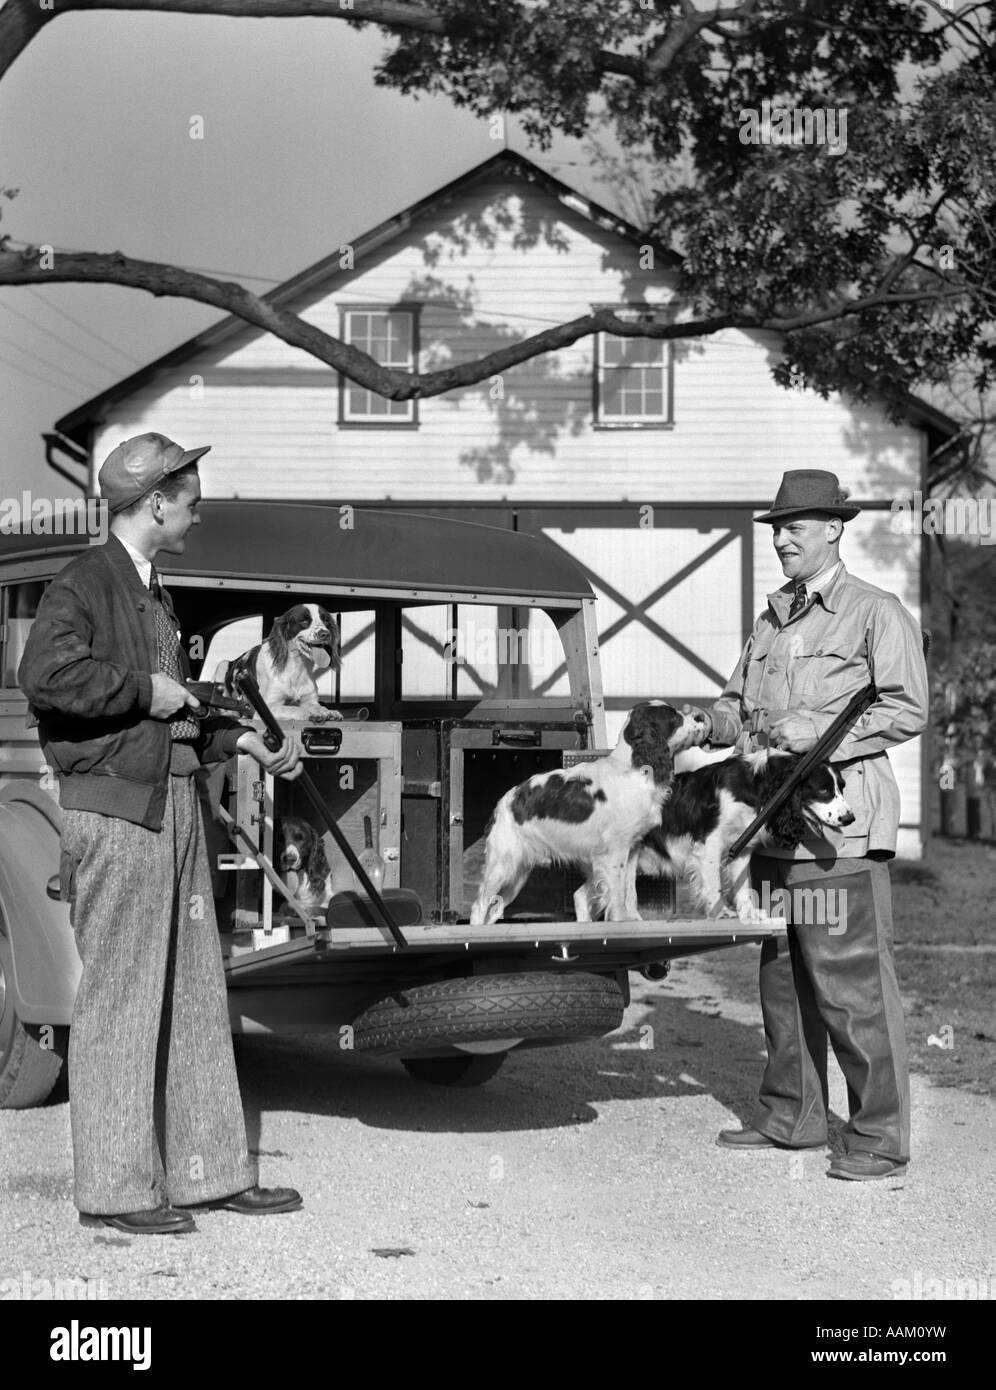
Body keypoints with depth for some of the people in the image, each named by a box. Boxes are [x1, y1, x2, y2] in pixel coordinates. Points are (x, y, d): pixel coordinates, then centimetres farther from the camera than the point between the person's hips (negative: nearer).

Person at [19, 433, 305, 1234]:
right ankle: (114, 1188, 4)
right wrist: (144, 691, -17)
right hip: (113, 810, -9)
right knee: (120, 996, -4)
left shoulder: (155, 595, 19)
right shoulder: (85, 583, -8)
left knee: (195, 992, 11)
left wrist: (244, 742, 17)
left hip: (177, 804, 9)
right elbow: (46, 673, -25)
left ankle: (210, 1170, 19)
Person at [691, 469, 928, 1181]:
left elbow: (908, 710, -10)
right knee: (782, 975, 13)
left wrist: (819, 731, -17)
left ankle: (881, 1139, -1)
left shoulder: (877, 613, -2)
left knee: (852, 981, -8)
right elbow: (735, 700, 25)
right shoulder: (774, 617, 19)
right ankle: (791, 1116, 24)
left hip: (842, 817, -7)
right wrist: (730, 724, 2)